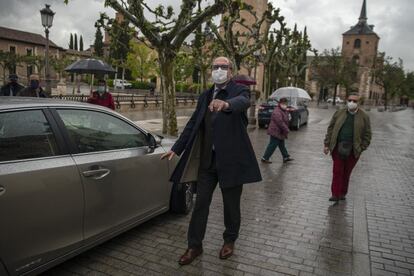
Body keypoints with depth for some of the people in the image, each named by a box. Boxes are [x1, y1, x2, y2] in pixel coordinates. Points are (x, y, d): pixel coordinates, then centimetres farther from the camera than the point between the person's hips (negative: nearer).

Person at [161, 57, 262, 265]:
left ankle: (230, 241, 35)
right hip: (206, 160, 4)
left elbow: (243, 102, -30)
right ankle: (194, 246, 25)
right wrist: (176, 148, 8)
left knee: (231, 205, 12)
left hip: (231, 159, -4)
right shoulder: (205, 96, 11)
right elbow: (193, 124, 13)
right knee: (200, 204, 9)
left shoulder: (239, 90, -5)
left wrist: (226, 104, -53)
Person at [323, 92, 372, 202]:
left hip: (353, 150, 0)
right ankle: (335, 194, 5)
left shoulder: (364, 116, 3)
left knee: (346, 172, 10)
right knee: (337, 171, -1)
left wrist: (361, 148, -4)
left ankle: (343, 193, 24)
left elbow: (367, 134, 4)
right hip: (337, 148, 0)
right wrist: (327, 144, 1)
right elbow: (330, 129, 6)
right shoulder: (339, 113, 6)